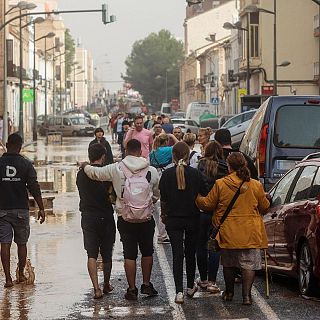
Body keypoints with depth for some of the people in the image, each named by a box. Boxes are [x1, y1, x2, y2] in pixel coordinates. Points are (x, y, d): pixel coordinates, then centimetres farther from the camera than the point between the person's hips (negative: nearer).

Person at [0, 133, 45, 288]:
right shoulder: (26, 164, -4)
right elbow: (34, 188, -7)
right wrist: (41, 209, -1)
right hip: (21, 210, 0)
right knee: (21, 243, 15)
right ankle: (21, 274, 25)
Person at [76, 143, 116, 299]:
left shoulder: (81, 174, 1)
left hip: (87, 217, 2)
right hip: (105, 216, -2)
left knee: (91, 254, 1)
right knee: (107, 254, 14)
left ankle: (96, 288, -12)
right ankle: (106, 285, 28)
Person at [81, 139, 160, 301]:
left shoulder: (116, 169, -7)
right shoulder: (152, 171, -2)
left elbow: (94, 172, 1)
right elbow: (157, 194, 9)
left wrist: (85, 166, 22)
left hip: (125, 218, -1)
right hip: (146, 218, 1)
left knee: (129, 254, 5)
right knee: (147, 252, 17)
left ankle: (132, 289, 8)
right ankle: (146, 285, 21)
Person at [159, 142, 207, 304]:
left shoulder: (167, 174, -9)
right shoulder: (195, 174, -8)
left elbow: (163, 199, -4)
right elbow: (204, 196, -3)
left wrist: (164, 215, 12)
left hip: (173, 219, -1)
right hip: (192, 218, 1)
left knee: (177, 254, 0)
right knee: (190, 253, 17)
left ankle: (179, 291, -10)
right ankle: (190, 287, 30)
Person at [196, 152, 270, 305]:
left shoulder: (220, 184, -8)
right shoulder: (255, 185, -4)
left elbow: (207, 204, 1)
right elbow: (264, 207, 7)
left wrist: (197, 198, 21)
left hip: (228, 232, 1)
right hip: (250, 232, 0)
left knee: (229, 263, 17)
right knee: (249, 264, 3)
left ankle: (229, 292, 27)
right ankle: (246, 295, -4)